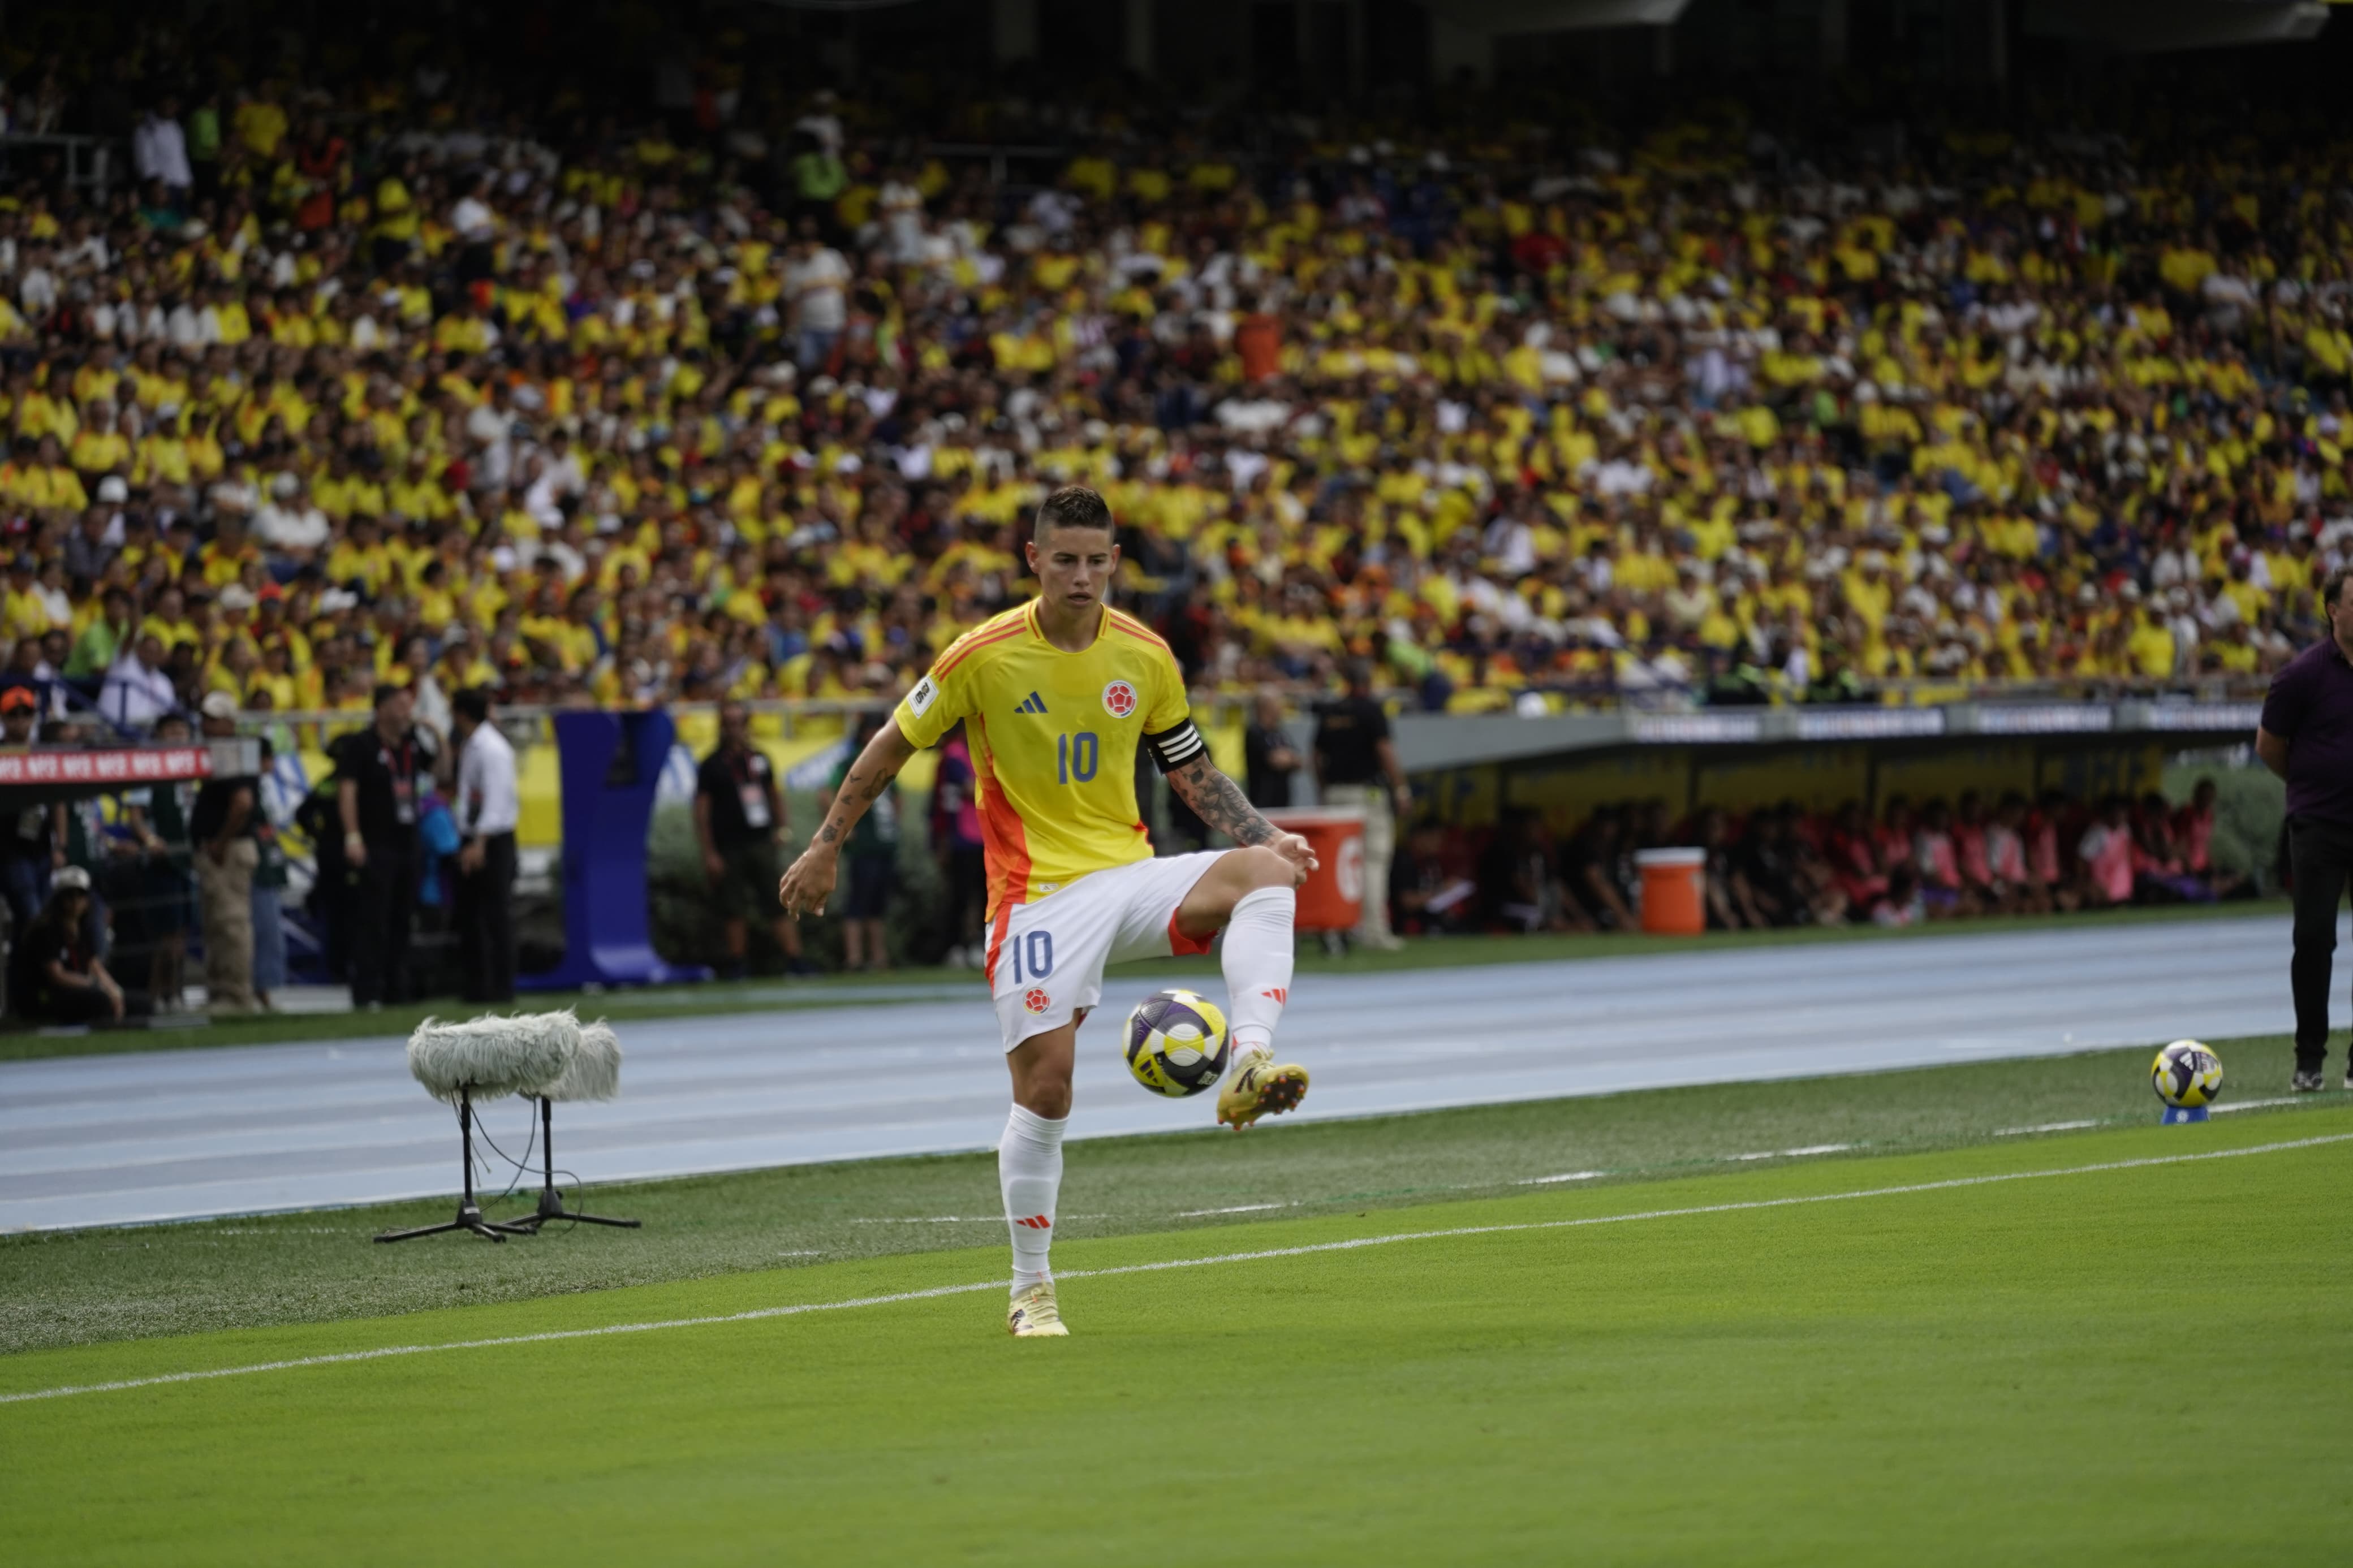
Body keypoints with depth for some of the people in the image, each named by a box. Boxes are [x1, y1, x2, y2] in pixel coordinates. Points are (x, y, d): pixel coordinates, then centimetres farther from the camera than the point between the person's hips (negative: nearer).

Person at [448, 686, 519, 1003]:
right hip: (472, 840, 9)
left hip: (494, 842, -9)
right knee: (468, 917, 9)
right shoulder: (469, 745, 13)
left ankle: (501, 986, -2)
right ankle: (476, 985, 13)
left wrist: (480, 843, -26)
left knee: (496, 916, -5)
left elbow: (496, 799, -20)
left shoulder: (492, 748, -14)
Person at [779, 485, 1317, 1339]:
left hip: (1129, 876, 3)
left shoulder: (1145, 656, 2)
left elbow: (1193, 771, 14)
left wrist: (1265, 835, -2)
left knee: (1262, 871, -26)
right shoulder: (983, 657, -8)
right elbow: (892, 746, 5)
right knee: (1043, 1086, -7)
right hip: (1037, 895, -3)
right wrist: (825, 850, 8)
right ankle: (1031, 1292, 9)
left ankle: (1250, 1065, -38)